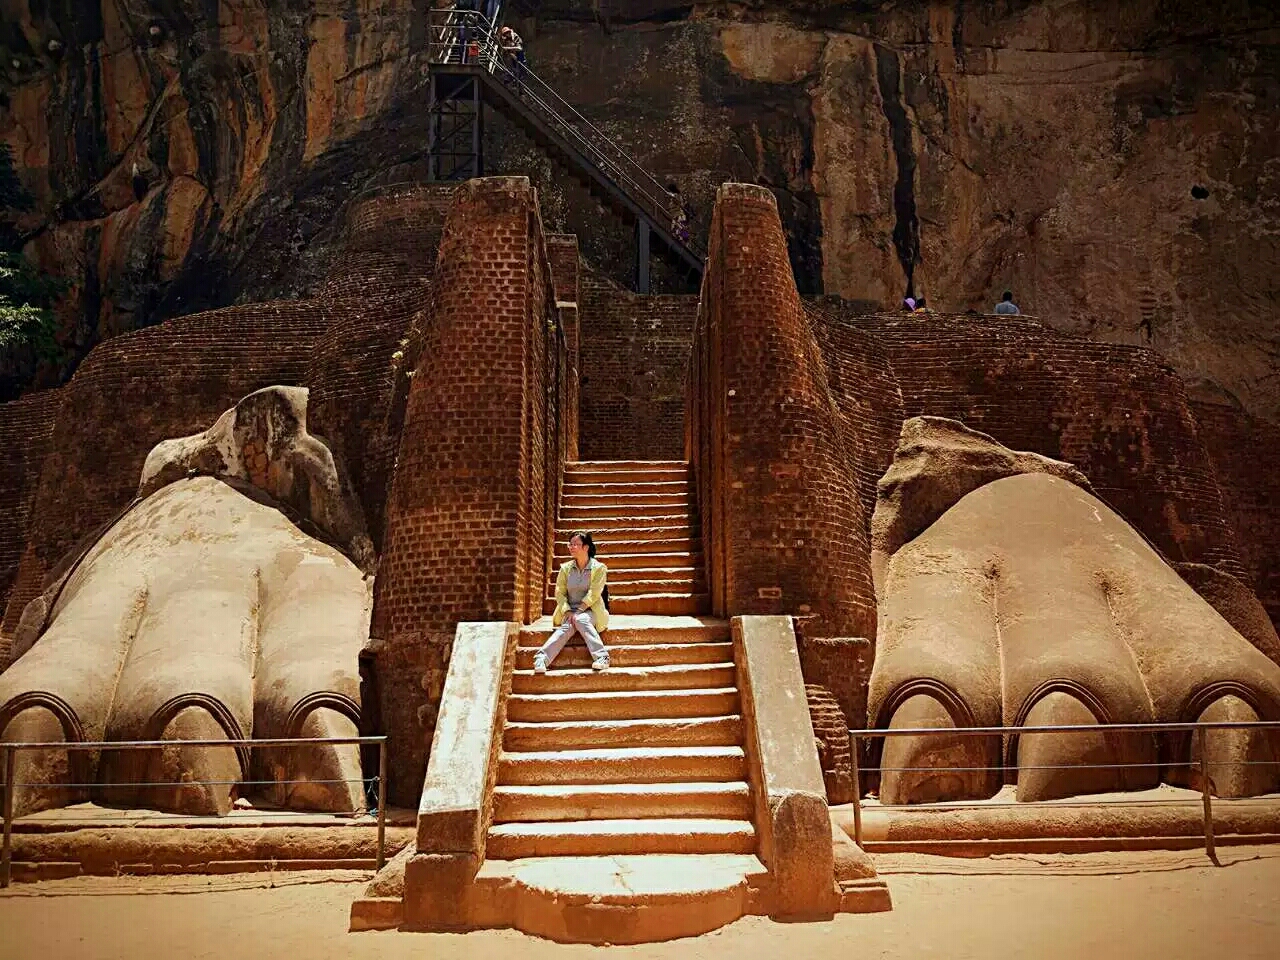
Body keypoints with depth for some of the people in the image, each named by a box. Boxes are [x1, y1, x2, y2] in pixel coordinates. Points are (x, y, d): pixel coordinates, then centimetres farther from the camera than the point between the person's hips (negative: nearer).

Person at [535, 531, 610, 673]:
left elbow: (593, 594, -11)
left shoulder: (599, 568, -2)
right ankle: (541, 659, -48)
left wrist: (578, 611, -19)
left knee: (581, 620, -36)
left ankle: (601, 657, -42)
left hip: (590, 611, -2)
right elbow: (560, 592, 4)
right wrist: (568, 612, -13)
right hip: (569, 611, 2)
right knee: (567, 627, -31)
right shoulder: (565, 568, 10)